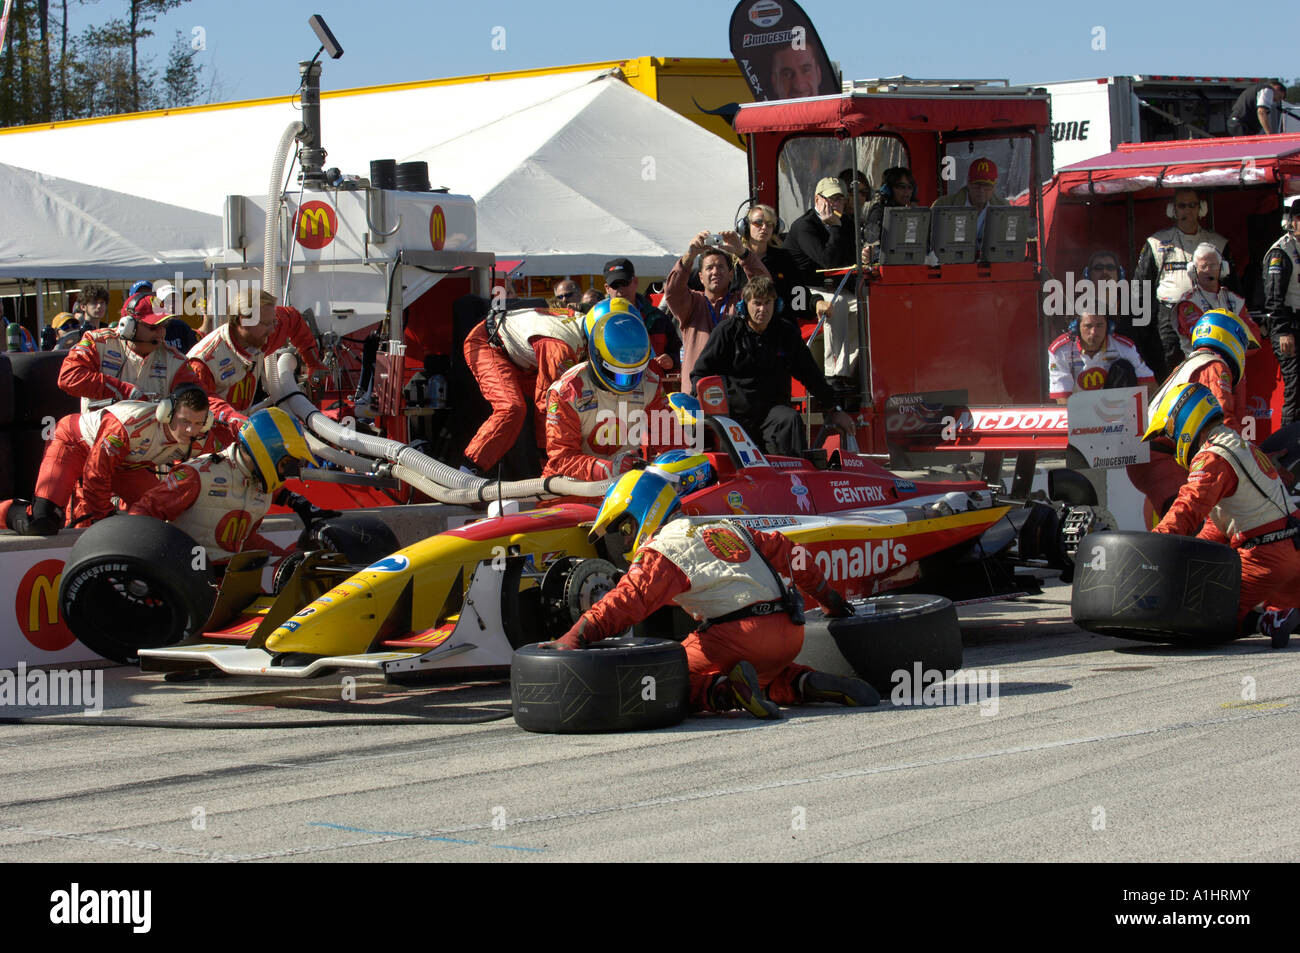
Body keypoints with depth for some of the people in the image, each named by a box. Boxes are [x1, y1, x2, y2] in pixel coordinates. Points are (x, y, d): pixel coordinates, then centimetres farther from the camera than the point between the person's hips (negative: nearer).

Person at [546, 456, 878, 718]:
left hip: (742, 633, -7)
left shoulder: (662, 549, 0)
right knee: (763, 675, 35)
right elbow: (785, 552, 30)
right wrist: (827, 596, 41)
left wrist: (574, 638, -18)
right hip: (792, 631, 7)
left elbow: (627, 601, -14)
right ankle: (807, 684, 6)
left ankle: (722, 689, -22)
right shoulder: (726, 527, 24)